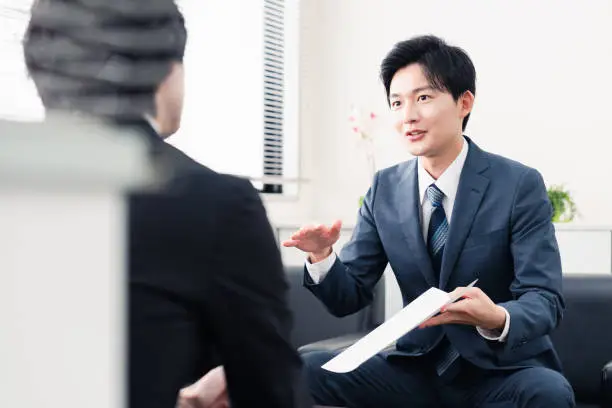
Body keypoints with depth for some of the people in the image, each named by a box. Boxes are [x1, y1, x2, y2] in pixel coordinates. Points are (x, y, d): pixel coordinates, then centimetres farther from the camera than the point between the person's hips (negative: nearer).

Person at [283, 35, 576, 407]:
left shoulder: (520, 185, -10)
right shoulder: (385, 189, 3)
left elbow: (545, 300, -15)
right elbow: (349, 298, 3)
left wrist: (498, 319, -37)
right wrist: (323, 257, -19)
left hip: (504, 369, -3)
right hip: (419, 367, 3)